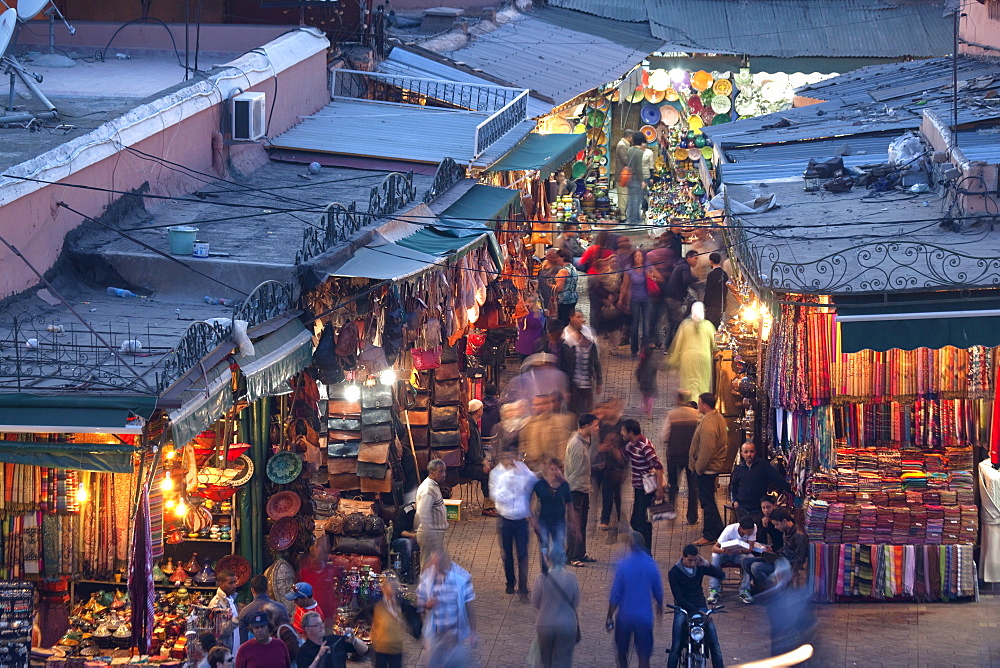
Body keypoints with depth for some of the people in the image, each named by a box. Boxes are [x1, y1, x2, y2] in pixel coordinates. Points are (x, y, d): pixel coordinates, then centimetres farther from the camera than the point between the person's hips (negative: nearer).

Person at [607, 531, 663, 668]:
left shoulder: (623, 565, -14)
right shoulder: (651, 565, -7)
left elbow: (615, 594, -11)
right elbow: (658, 591, 6)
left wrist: (610, 617, -2)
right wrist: (660, 608, 26)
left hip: (624, 616, -1)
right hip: (645, 617, 1)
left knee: (621, 651, 20)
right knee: (644, 655, 4)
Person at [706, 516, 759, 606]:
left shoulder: (753, 528, -22)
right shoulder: (730, 530, -29)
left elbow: (750, 548, -21)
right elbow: (714, 548, -28)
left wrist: (740, 551, -43)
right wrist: (723, 551, -51)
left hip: (741, 553, 1)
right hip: (726, 553, -1)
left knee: (750, 558, -32)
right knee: (715, 557, -34)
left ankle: (744, 590, -25)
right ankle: (714, 591, -30)